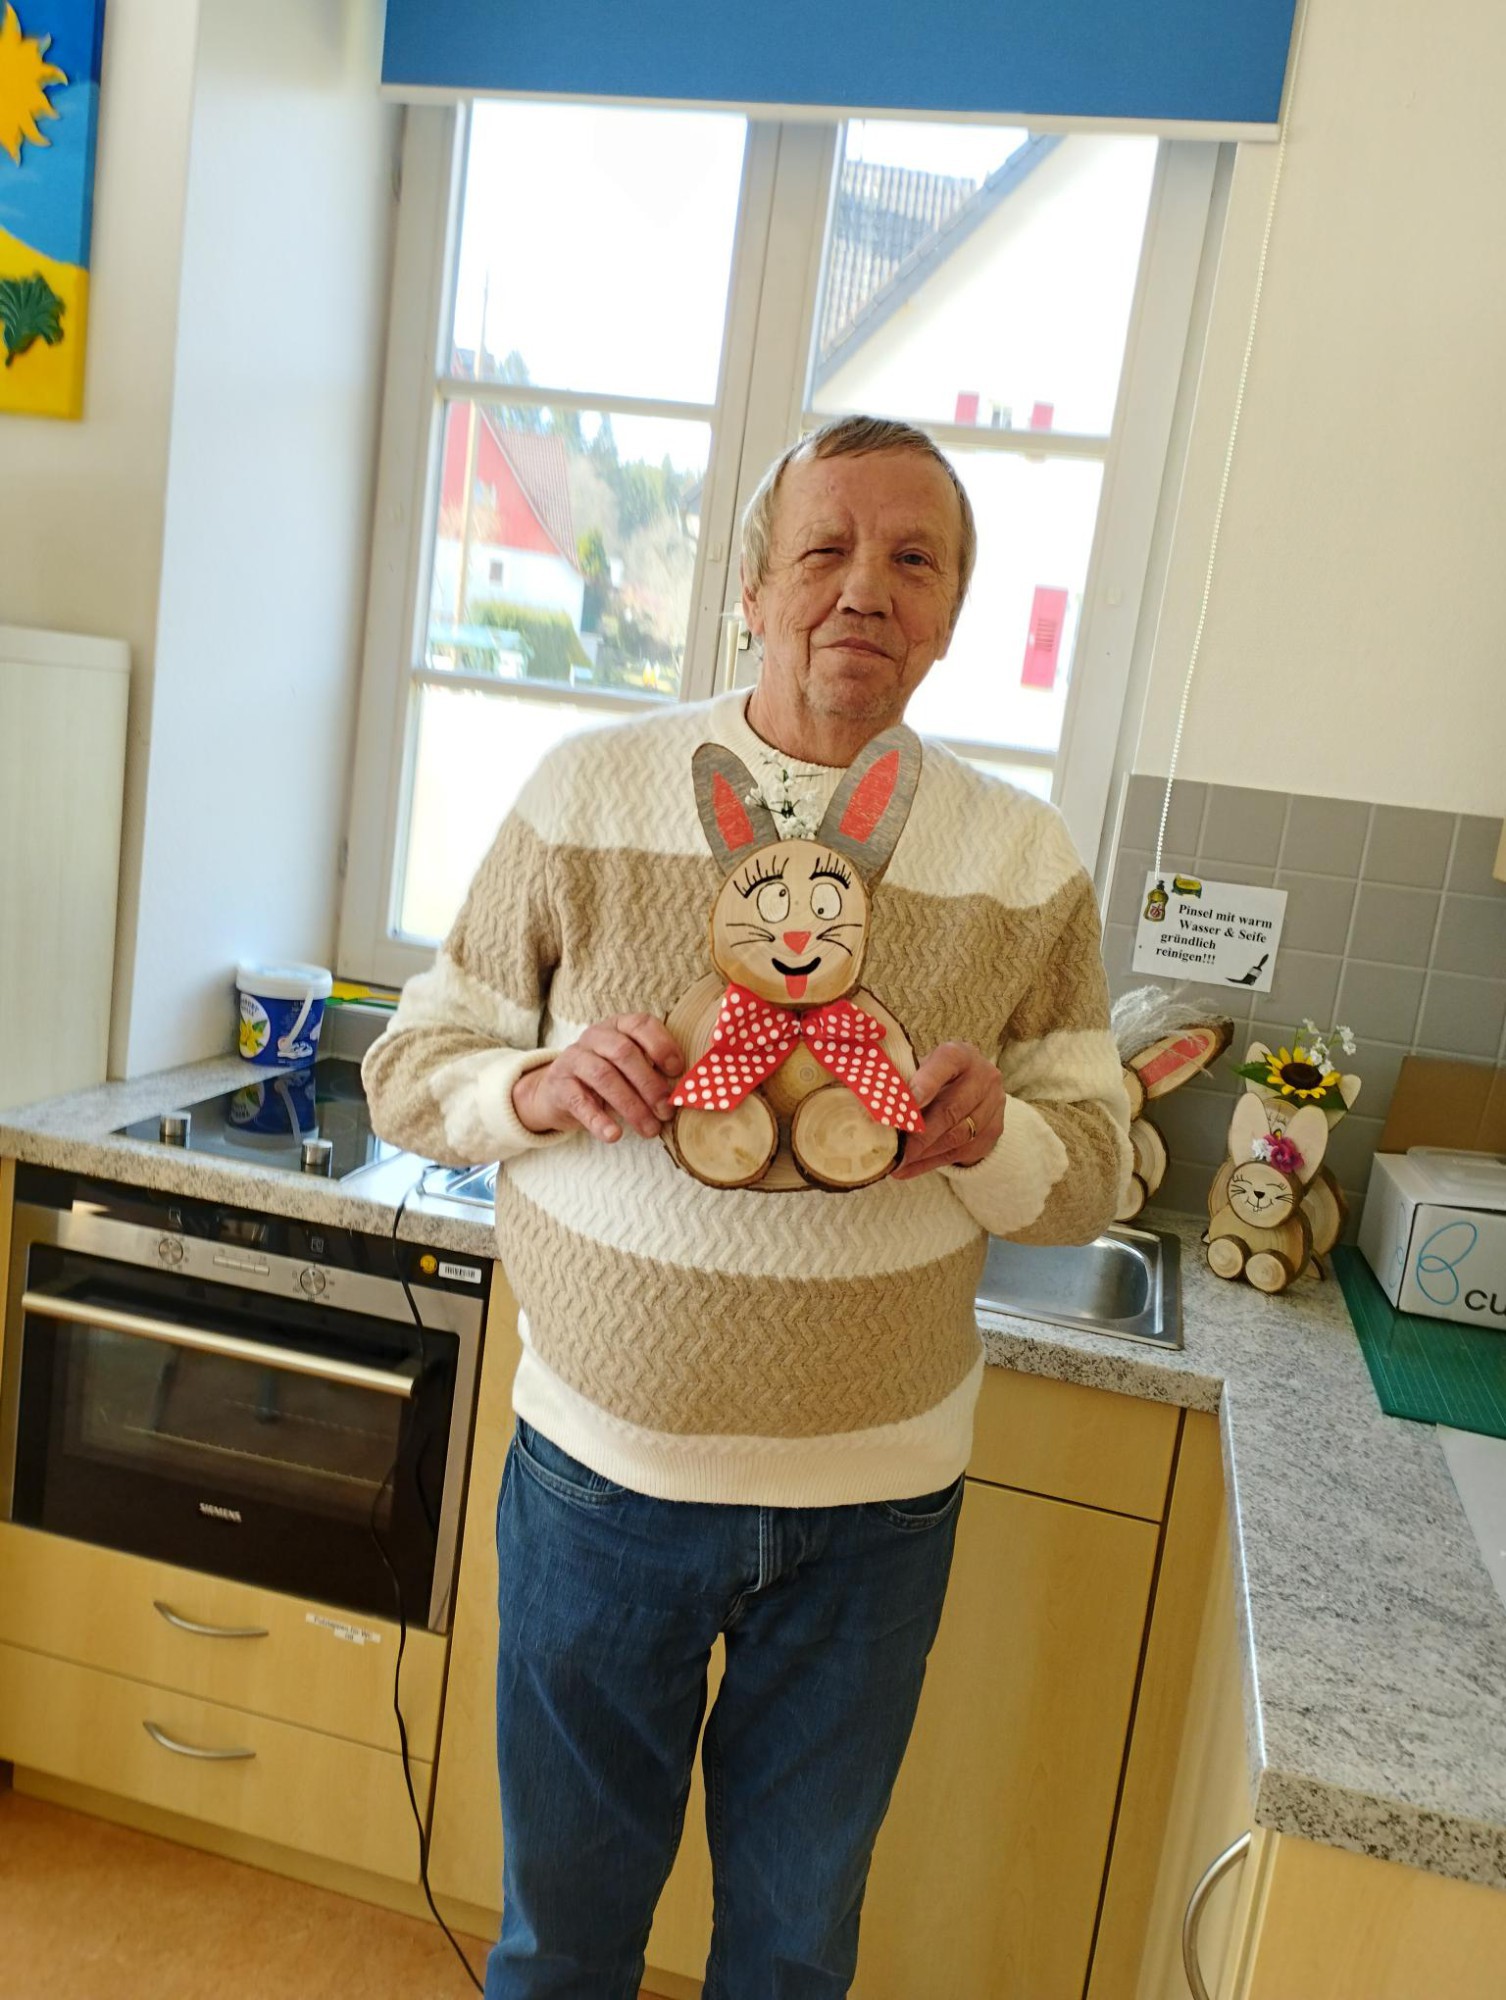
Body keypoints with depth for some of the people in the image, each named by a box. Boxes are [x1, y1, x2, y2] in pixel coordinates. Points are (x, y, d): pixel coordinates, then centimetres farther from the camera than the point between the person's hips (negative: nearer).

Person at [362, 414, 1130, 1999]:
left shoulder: (1025, 863, -3)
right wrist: (543, 1086, -22)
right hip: (602, 1464, 0)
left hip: (873, 1498, 1)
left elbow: (1094, 1172, 2)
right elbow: (410, 1071, -1)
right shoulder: (587, 795, -6)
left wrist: (991, 1134, -21)